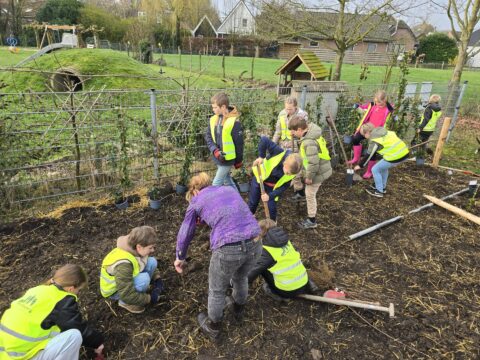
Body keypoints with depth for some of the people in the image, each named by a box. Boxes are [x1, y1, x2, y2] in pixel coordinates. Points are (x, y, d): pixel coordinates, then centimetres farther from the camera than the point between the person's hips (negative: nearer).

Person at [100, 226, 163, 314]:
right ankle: (125, 303, -7)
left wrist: (157, 279, -8)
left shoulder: (135, 249, -13)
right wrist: (149, 298, -24)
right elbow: (126, 295, -34)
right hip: (115, 291, -8)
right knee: (144, 279, -33)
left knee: (152, 262, -9)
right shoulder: (123, 264, -37)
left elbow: (150, 265, 7)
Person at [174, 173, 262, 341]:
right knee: (240, 278, 36)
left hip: (228, 249, -4)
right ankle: (239, 308, 63)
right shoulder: (231, 189, 22)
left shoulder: (196, 202, 12)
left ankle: (213, 328, 49)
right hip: (254, 244, 5)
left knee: (217, 291, 25)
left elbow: (184, 234, 21)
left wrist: (180, 258, 37)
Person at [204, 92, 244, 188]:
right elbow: (208, 137, 1)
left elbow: (239, 143, -11)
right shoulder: (213, 119, 0)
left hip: (228, 159, -7)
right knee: (227, 181, 21)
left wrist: (238, 161, -3)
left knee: (216, 184, -1)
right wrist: (215, 151, -16)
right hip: (218, 158, 7)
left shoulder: (234, 122, -18)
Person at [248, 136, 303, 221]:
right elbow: (264, 140, -39)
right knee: (252, 203, 14)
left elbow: (284, 186, -16)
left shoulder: (292, 169, -24)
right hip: (259, 179, -1)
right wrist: (261, 156, -34)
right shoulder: (279, 153, -36)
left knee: (272, 207, 2)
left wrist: (270, 195, -24)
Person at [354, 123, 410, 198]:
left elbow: (368, 156, -4)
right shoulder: (383, 132, 14)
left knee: (375, 169, 5)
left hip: (395, 157, -9)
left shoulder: (375, 141, -9)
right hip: (404, 152, 9)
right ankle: (382, 187, 37)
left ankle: (379, 191, 12)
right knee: (383, 167, 28)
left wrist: (360, 165, 9)